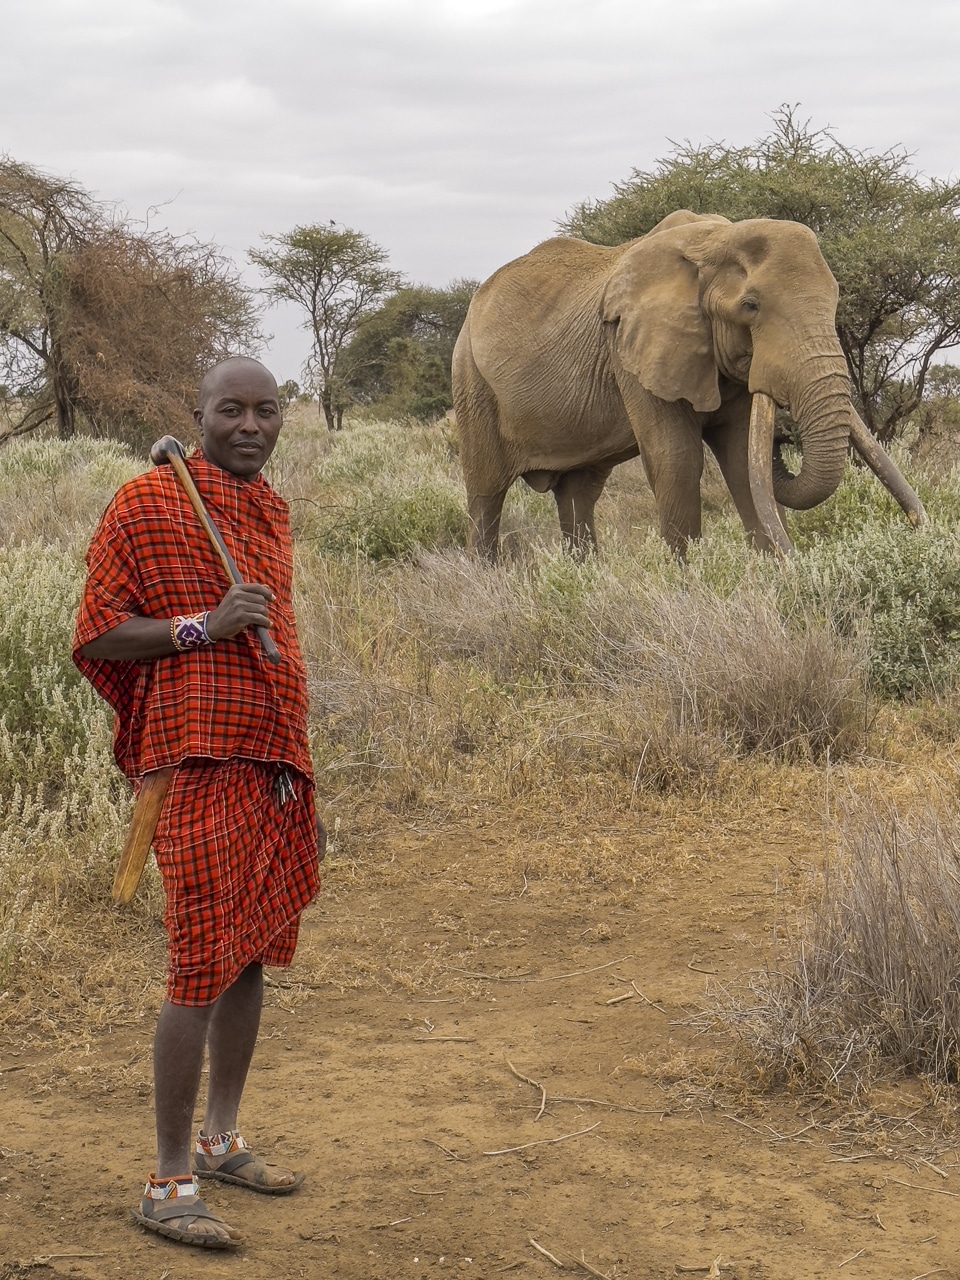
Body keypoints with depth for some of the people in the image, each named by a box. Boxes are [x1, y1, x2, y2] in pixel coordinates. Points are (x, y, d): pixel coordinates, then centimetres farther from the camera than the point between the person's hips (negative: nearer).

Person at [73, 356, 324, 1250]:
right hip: (199, 765, -7)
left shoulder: (270, 512, 16)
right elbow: (96, 636, -7)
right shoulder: (147, 504, -6)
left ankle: (221, 1141, 27)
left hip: (272, 767, 8)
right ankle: (168, 1185, 0)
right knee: (201, 969, -8)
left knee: (252, 957, 13)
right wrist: (203, 625, -20)